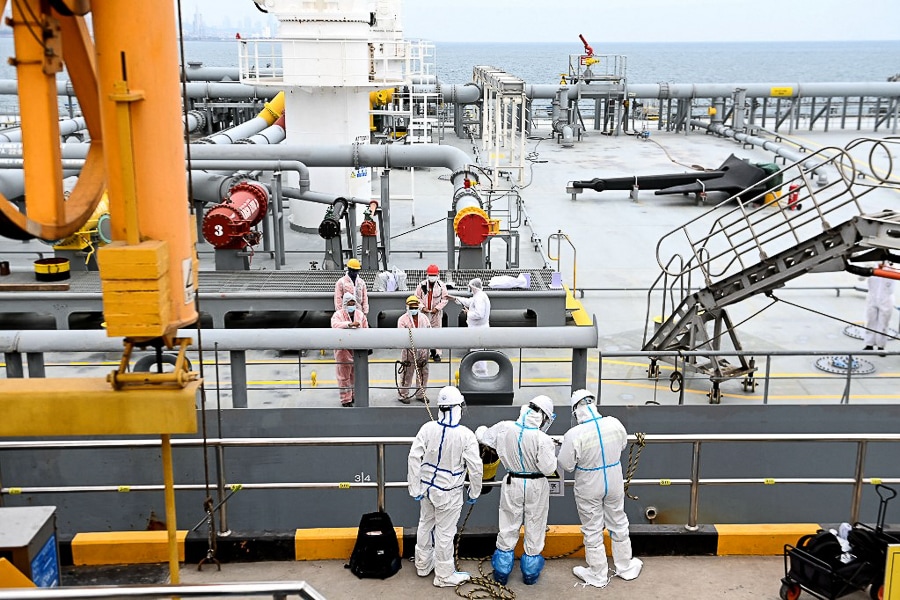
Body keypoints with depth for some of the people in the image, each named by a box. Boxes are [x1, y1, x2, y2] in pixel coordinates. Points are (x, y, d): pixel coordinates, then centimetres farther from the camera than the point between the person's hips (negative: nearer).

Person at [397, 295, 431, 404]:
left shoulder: (423, 317, 12)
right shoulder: (403, 319, -2)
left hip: (422, 350, 4)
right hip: (409, 350, -4)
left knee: (423, 373, 11)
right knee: (407, 373, -1)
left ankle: (420, 394, 24)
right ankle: (403, 395, 10)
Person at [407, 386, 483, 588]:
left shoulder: (428, 428, -12)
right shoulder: (465, 435, -21)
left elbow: (414, 458, -9)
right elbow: (475, 467, -14)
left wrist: (415, 488, 1)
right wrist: (474, 492, 2)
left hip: (427, 486, 4)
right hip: (448, 492, -4)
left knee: (425, 525, 22)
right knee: (445, 533, 8)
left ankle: (423, 565, 40)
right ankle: (444, 575, 23)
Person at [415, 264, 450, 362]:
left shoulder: (441, 285, -5)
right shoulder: (422, 284, -3)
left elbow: (445, 298, -2)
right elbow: (417, 297, 4)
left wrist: (437, 308, -11)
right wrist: (422, 307, -8)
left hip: (436, 312, -1)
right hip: (425, 312, 1)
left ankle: (437, 353, 4)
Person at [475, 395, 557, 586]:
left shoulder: (504, 429, -13)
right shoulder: (542, 439, -25)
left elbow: (482, 436, 4)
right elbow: (548, 468, -20)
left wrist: (481, 430, 27)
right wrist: (552, 454, -2)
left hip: (512, 484, 3)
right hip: (536, 486, -3)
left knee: (508, 528, 16)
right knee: (534, 528, 15)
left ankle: (501, 572, 26)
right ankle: (530, 573, 28)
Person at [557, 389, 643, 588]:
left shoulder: (574, 434, -27)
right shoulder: (614, 424, -15)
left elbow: (566, 465, -16)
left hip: (589, 488, -3)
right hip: (614, 483, 4)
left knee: (593, 531, 13)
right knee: (619, 525, 22)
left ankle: (598, 576, 27)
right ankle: (625, 567, 38)